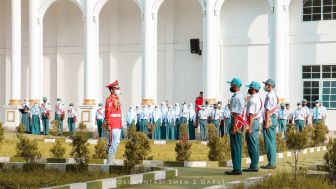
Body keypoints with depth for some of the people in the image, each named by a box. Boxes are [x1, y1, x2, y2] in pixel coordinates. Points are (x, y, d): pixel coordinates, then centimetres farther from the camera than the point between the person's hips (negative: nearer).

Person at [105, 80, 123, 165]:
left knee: (116, 142, 11)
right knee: (114, 142, -11)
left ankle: (111, 161, 17)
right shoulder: (110, 99, -11)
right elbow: (107, 112, -17)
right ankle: (110, 161, -8)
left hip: (118, 125, 10)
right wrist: (108, 125, -21)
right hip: (113, 126, -10)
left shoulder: (116, 99, 18)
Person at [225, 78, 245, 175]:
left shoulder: (235, 98, -17)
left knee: (235, 147, -7)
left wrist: (233, 128, -21)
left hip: (236, 122, -10)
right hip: (240, 122, 10)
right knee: (238, 146, 13)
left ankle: (236, 169, -5)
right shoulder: (241, 96, 15)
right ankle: (237, 168, 18)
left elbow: (235, 114, -21)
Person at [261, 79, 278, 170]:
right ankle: (273, 162, 14)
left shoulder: (269, 96, -14)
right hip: (274, 118, 10)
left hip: (269, 119, -10)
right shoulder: (274, 95, 17)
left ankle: (271, 163, -8)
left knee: (269, 142, -8)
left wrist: (267, 122, -21)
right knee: (272, 141, 11)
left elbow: (268, 110, -19)